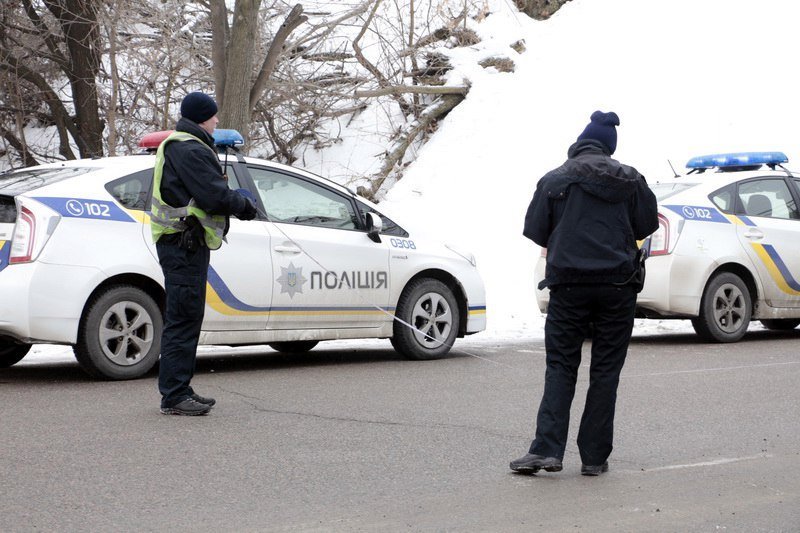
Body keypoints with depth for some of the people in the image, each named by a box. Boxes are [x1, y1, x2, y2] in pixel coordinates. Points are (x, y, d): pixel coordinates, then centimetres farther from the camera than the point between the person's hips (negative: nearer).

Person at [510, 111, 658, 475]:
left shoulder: (553, 180, 1)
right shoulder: (628, 179, 4)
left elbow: (535, 231, 1)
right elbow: (647, 224, 7)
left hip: (568, 284, -1)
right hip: (617, 284, 1)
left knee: (560, 366, 4)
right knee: (605, 370, 5)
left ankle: (547, 449, -8)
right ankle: (594, 457, 6)